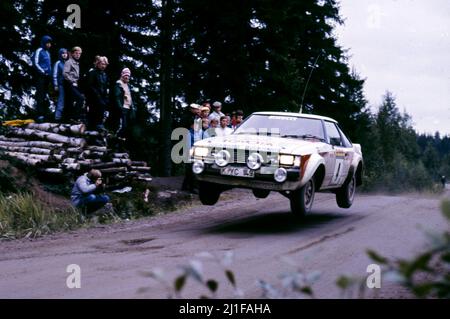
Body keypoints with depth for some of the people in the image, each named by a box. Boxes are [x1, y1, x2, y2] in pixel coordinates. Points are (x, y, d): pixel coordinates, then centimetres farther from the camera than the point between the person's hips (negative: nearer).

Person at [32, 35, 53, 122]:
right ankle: (39, 116, -15)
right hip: (40, 76, -8)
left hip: (46, 77, 8)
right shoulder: (39, 51, -5)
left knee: (45, 97, 10)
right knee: (40, 96, -12)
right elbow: (35, 63, -11)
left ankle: (44, 115, 15)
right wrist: (43, 72, -15)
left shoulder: (47, 52, 19)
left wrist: (49, 74, 13)